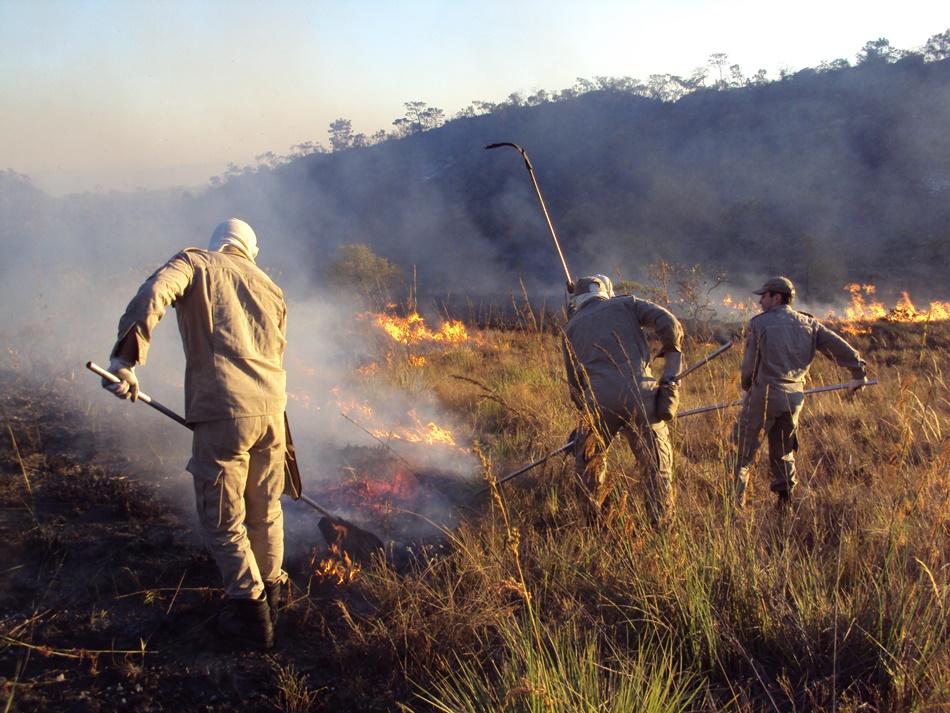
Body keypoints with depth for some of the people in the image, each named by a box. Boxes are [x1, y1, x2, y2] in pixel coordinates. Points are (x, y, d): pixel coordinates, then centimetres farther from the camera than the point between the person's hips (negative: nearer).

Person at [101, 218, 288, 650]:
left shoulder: (195, 263, 6)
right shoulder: (269, 288, 21)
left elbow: (152, 295, -15)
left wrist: (125, 360, -19)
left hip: (222, 411, -5)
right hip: (271, 409, 6)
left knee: (223, 522, 8)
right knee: (265, 512, 22)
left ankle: (251, 611, 15)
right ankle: (270, 593, 38)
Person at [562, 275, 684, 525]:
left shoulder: (571, 327, 22)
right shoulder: (626, 305, 18)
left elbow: (574, 382, 22)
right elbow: (668, 323, 3)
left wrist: (586, 408, 34)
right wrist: (671, 364, 15)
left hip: (598, 401, 1)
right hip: (640, 396, -1)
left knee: (588, 461, 22)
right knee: (657, 464, 10)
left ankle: (594, 520, 26)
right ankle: (660, 523, 11)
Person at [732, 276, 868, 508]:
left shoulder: (759, 324, -5)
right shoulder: (808, 324, 7)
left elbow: (749, 365, -2)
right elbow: (839, 347, 6)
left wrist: (748, 388, 15)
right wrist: (859, 372, 17)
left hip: (764, 396, -5)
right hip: (794, 399, 5)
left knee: (744, 454, 4)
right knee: (783, 454, 18)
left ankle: (735, 504, 0)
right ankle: (785, 504, 16)